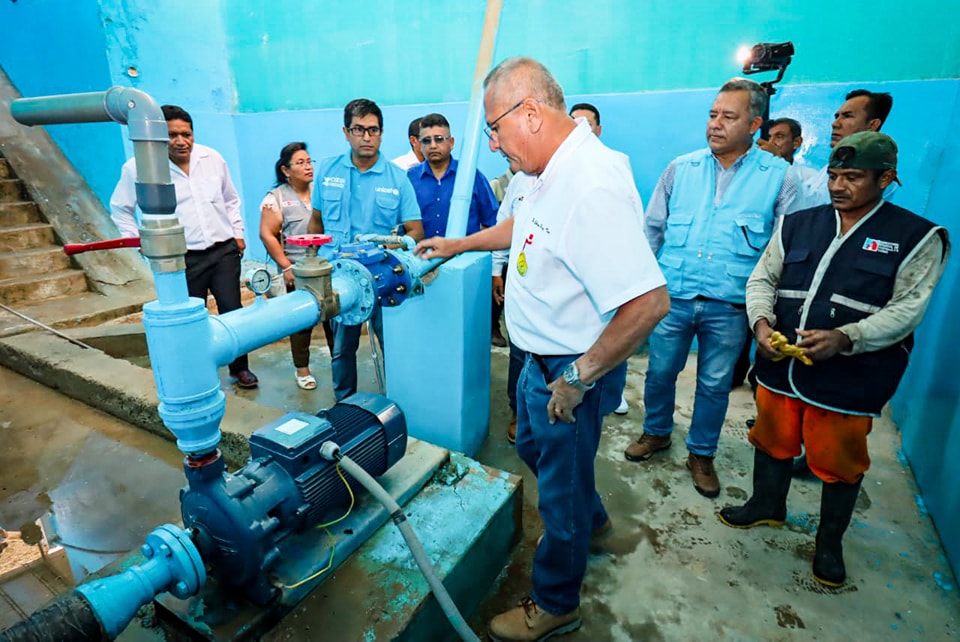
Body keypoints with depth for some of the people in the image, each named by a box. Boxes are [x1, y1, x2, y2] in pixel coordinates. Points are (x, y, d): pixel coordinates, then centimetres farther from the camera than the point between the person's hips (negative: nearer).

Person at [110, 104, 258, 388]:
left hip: (224, 251, 2)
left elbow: (231, 200, 17)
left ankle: (240, 368, 22)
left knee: (233, 312, 5)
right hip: (183, 259, -2)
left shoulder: (212, 158, 5)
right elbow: (120, 208, 9)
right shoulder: (138, 168, -4)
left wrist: (237, 233, 12)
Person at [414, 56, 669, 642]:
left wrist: (578, 378, -24)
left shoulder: (594, 186, -30)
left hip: (571, 371, -9)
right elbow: (523, 225, 23)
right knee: (534, 447, 30)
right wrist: (459, 244, 29)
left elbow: (649, 302, -35)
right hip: (542, 358, 10)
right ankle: (591, 516, 59)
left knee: (562, 492, 12)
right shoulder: (556, 172, 3)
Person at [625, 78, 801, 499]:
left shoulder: (778, 177, -1)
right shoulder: (681, 168, 4)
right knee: (660, 372, 12)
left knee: (715, 385, 12)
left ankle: (701, 454, 33)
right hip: (672, 297, 1)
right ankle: (656, 433, 37)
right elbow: (652, 229, 9)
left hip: (730, 307, -1)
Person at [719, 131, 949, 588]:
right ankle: (767, 505, 43)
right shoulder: (797, 224, 7)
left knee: (839, 463, 12)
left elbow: (906, 310, -10)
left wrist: (844, 338, -25)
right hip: (779, 367, 3)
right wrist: (762, 321, -12)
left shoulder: (916, 238, -2)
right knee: (773, 441, 18)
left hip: (848, 378, -3)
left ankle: (830, 542, 36)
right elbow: (762, 279, 7)